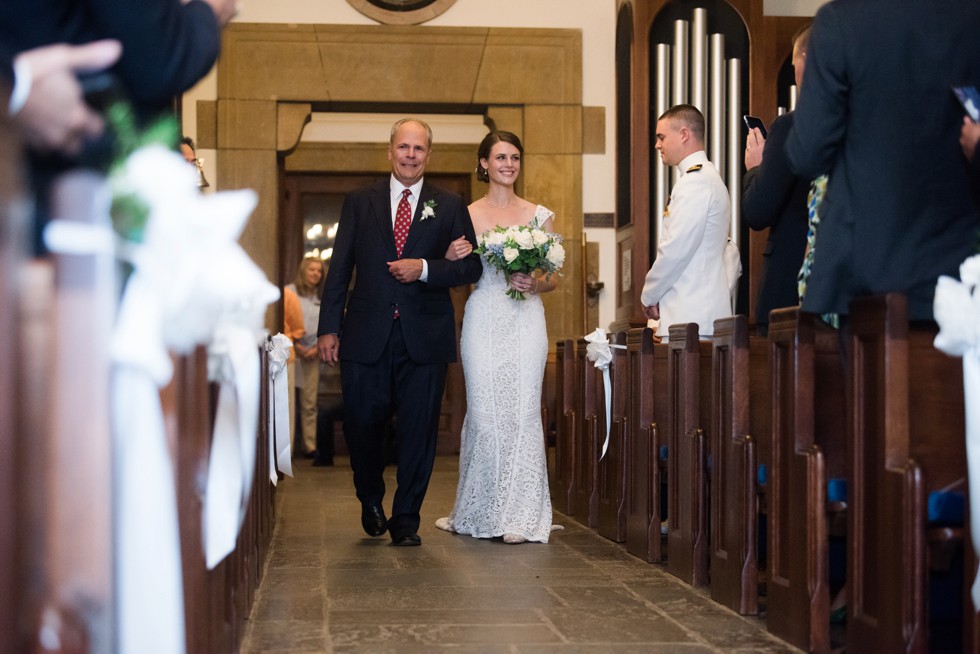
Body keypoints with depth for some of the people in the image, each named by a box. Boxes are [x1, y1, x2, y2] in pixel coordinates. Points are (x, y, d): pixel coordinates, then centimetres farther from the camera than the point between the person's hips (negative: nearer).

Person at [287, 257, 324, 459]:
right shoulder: (290, 292, -2)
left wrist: (317, 348, -1)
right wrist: (296, 346, -10)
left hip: (312, 356, 4)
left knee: (309, 404, 3)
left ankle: (309, 445, 6)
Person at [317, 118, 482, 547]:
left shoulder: (450, 207, 8)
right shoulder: (359, 203, 9)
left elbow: (471, 267, 4)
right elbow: (339, 269, 6)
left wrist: (425, 269, -13)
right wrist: (329, 327, -1)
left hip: (424, 338, 0)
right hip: (367, 335, 0)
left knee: (419, 431, 2)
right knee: (361, 425, 2)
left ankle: (406, 520, 15)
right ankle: (371, 499, 30)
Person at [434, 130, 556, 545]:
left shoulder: (539, 215, 9)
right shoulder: (466, 215, 7)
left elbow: (554, 277, 10)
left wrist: (534, 284, -11)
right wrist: (450, 258, -11)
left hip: (526, 320, 0)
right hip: (483, 320, 0)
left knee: (522, 410, -6)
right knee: (483, 412, -1)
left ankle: (519, 515, -2)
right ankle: (478, 512, 12)